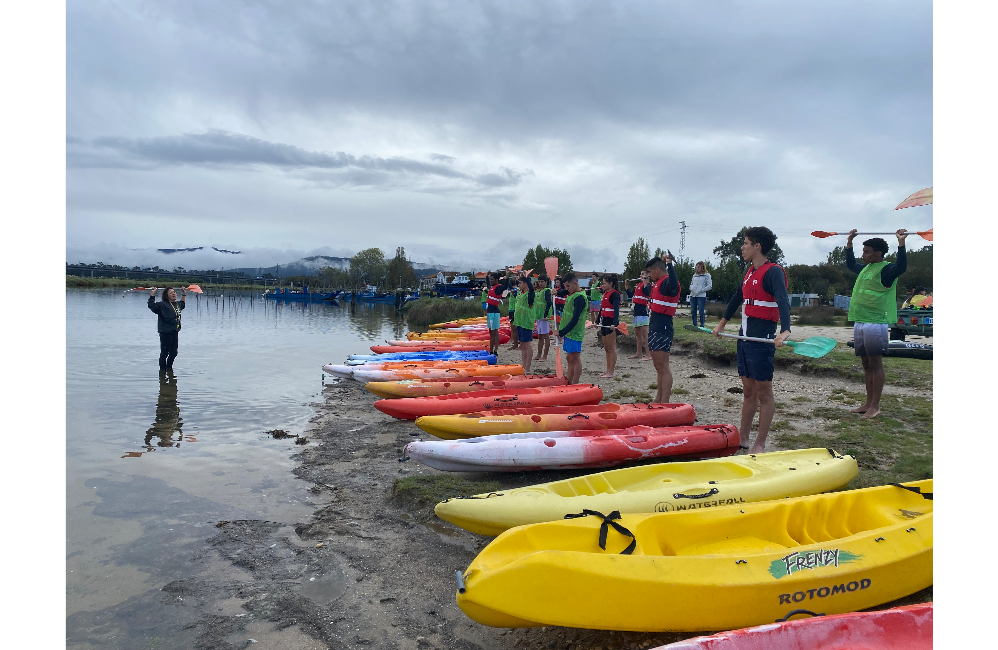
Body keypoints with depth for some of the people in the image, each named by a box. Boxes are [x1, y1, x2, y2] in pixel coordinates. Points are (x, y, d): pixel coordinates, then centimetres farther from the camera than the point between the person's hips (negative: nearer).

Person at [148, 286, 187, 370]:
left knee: (173, 353, 16)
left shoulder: (177, 304, 14)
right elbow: (152, 306, -24)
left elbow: (182, 305, 37)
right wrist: (152, 295, -28)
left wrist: (184, 294, 35)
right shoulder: (162, 304, -10)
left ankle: (169, 368, 32)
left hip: (175, 332, 8)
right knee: (164, 353, -2)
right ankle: (162, 370, 8)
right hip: (165, 332, -8)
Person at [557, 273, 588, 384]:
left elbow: (575, 320, -22)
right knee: (569, 358, 13)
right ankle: (568, 382, 19)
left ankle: (575, 384, 1)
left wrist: (562, 332, -21)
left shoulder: (579, 298, -19)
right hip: (568, 332, 9)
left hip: (575, 332, -9)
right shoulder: (571, 293, 8)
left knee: (575, 358, -4)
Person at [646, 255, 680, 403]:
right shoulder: (658, 283, 16)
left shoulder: (667, 282, -14)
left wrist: (669, 264, -40)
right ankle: (659, 400, 24)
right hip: (656, 328, 11)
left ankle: (665, 403, -9)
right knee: (658, 366, 15)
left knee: (663, 367, -10)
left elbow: (673, 284, -40)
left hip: (662, 329, -11)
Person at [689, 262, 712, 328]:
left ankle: (702, 326, 0)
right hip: (692, 295, 5)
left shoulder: (707, 275, 0)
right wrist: (691, 288, 3)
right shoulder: (694, 275, 15)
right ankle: (694, 325, 11)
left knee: (701, 311, -6)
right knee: (693, 311, 5)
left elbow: (710, 286, -5)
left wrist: (701, 290, -12)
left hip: (701, 296, -5)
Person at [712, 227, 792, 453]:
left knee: (763, 392, 0)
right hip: (746, 336, 9)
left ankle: (760, 444, 7)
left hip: (762, 339, -9)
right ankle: (743, 438, 23)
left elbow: (783, 301, -26)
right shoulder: (750, 271, 16)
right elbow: (737, 297, 30)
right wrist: (723, 322, 39)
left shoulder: (773, 272, -11)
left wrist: (785, 331, -42)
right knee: (748, 391, 14)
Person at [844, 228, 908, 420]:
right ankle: (868, 404, 18)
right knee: (866, 364, 11)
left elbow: (901, 267, -29)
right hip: (859, 323, 9)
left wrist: (901, 242, -33)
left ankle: (875, 406, 1)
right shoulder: (865, 268, 17)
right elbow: (850, 264, 36)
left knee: (875, 363, -4)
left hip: (876, 323, -8)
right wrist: (849, 242, 35)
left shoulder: (886, 269, -8)